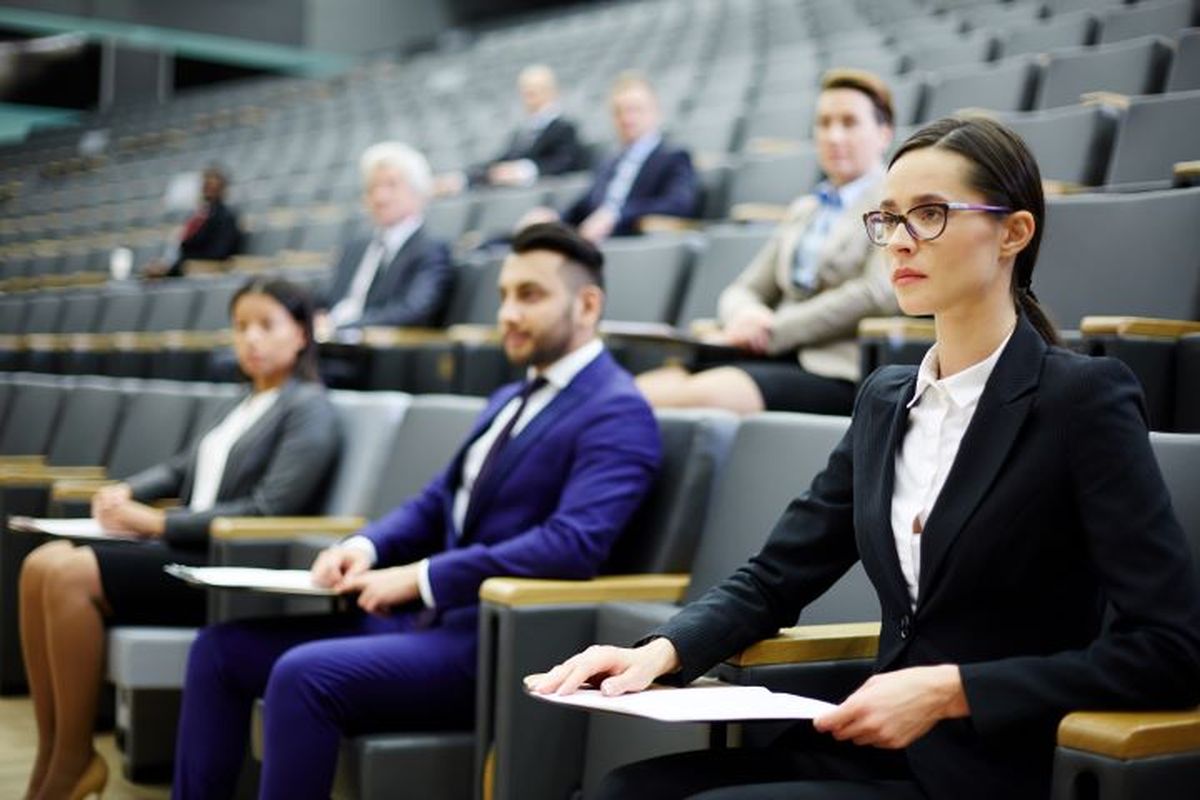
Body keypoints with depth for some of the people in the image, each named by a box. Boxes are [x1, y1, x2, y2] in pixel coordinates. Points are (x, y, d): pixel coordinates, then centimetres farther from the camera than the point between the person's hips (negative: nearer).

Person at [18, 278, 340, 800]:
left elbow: (267, 511, -16)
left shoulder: (308, 409, -5)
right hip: (186, 550, 8)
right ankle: (51, 754, -9)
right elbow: (183, 469, 24)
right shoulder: (243, 403, 21)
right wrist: (127, 491, 2)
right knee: (42, 565, -11)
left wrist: (158, 522, -16)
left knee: (72, 575, -24)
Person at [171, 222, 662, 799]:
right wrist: (365, 547, 1)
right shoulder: (512, 400, 20)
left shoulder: (618, 414, -10)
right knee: (223, 646, 3)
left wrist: (419, 577, -20)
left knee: (304, 675, -28)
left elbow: (574, 544, -24)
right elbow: (433, 507, 24)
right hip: (432, 618, 10)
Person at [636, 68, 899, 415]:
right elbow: (741, 291, 24)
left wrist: (773, 330, -10)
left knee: (701, 393, -34)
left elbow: (879, 293, -10)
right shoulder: (802, 210, 28)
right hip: (777, 357, 7)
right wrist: (745, 315, -4)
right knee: (643, 390, -22)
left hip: (838, 370, -6)